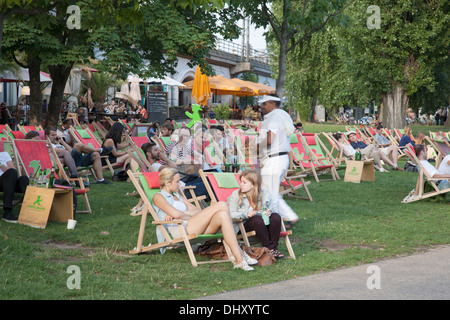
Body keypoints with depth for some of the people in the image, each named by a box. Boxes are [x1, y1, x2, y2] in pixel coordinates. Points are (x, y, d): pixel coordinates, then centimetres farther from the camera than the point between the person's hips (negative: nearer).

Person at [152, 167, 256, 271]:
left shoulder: (177, 196, 33)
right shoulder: (158, 197, 7)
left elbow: (196, 210, 18)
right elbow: (176, 214, -12)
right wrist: (189, 216, 5)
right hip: (181, 230, -7)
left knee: (222, 215, -23)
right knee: (221, 205, -17)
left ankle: (239, 259, -28)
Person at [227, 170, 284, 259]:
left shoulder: (264, 194, 3)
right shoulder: (235, 195, -4)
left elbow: (268, 208, 15)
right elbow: (231, 214, -8)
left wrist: (268, 212, -11)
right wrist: (246, 214, -25)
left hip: (262, 224, 3)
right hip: (243, 225, -3)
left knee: (275, 217, -24)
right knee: (257, 219, -35)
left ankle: (274, 247, -23)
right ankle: (269, 248, -28)